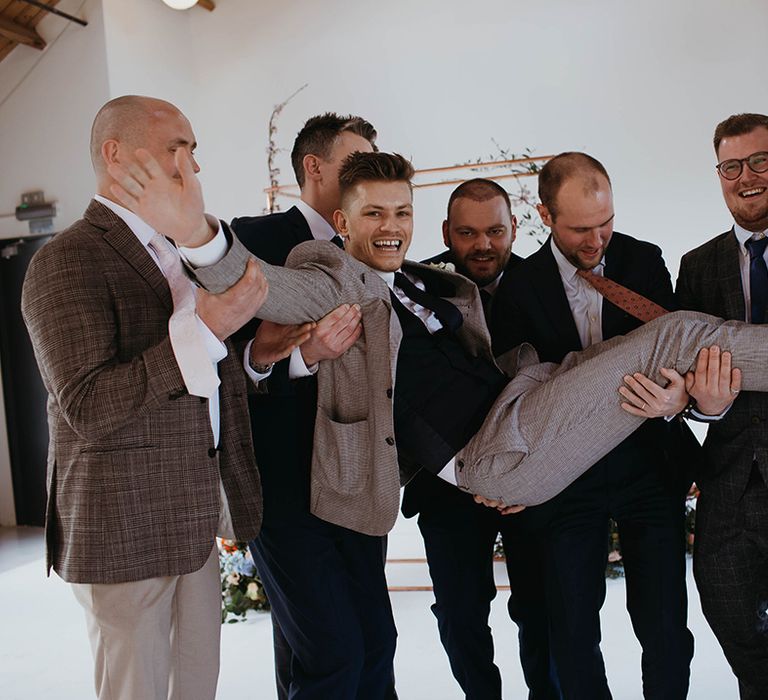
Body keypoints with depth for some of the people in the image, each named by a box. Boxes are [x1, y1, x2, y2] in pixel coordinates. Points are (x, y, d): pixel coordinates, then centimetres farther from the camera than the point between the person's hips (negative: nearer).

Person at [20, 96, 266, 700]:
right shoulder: (67, 261, -13)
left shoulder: (180, 254, 14)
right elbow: (90, 409, -22)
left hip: (192, 522, 8)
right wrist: (205, 327, -26)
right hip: (124, 530, -8)